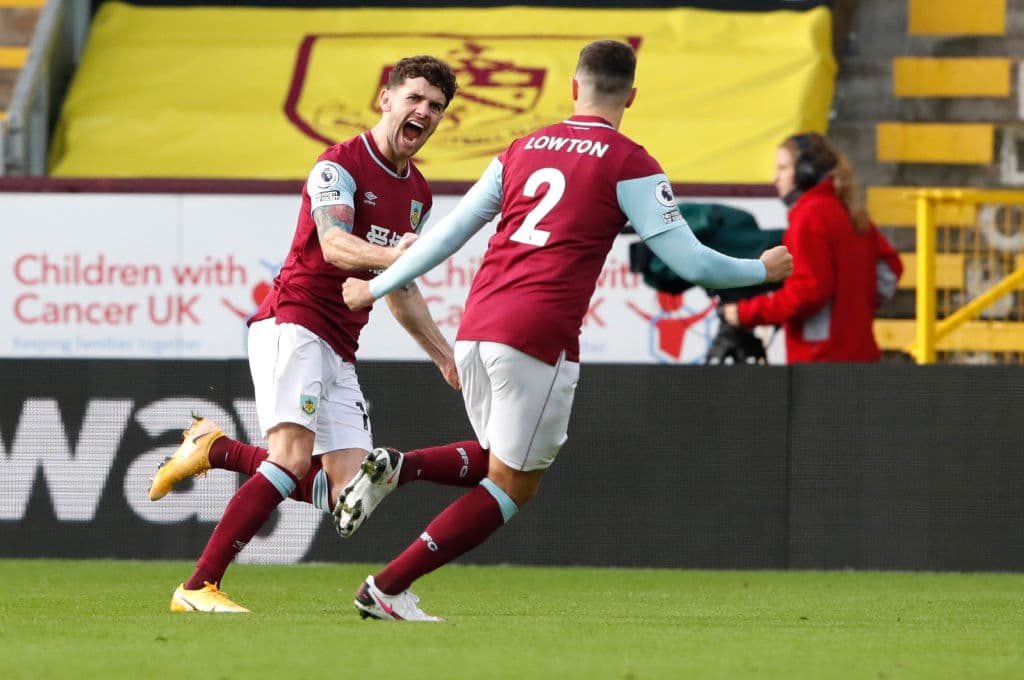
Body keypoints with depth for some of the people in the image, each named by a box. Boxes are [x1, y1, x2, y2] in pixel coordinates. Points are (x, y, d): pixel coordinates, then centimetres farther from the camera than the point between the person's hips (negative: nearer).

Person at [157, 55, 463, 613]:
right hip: (292, 322, -8)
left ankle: (215, 449, 12)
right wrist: (391, 255, -45)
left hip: (339, 350, 8)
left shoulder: (417, 194, 18)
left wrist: (444, 356, 27)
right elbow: (335, 246, -25)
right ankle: (197, 588, -26)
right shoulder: (341, 165, -7)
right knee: (295, 458, -26)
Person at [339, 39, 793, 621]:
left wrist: (376, 288, 29)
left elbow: (447, 234, 19)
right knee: (513, 486, 5)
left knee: (514, 464, 23)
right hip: (539, 335, -6)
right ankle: (387, 588, -2)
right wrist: (763, 271, 17)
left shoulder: (523, 150, 17)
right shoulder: (628, 164, 1)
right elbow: (690, 262, 0)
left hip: (477, 328, 6)